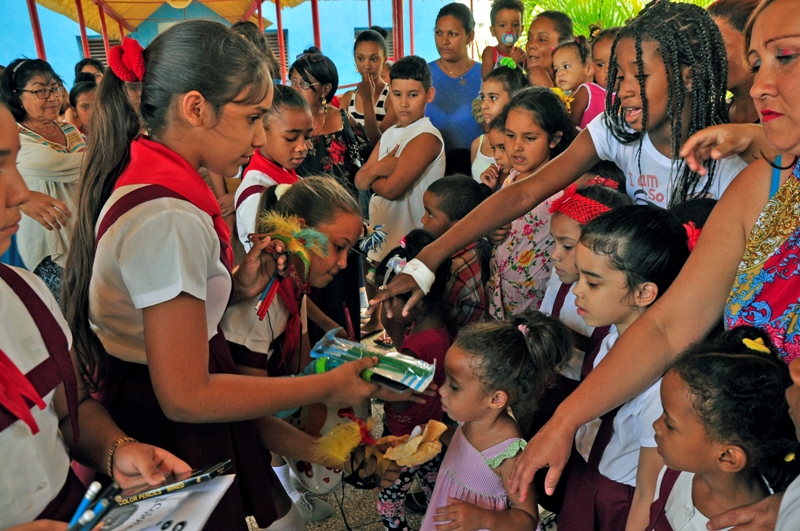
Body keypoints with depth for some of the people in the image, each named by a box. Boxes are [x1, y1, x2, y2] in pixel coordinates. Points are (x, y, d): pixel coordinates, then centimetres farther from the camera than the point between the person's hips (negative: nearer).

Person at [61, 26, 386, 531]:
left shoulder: (137, 179, 2)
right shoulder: (168, 219, -28)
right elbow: (185, 397, -26)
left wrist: (235, 289, -3)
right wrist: (327, 387, -19)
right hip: (175, 435, -9)